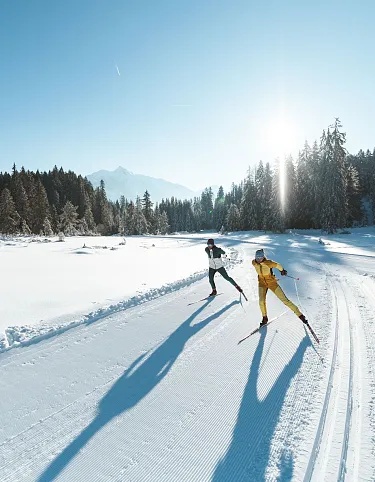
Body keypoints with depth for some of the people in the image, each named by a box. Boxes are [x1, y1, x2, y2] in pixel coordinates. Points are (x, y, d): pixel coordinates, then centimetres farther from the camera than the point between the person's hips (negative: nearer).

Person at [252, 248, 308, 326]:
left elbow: (278, 265, -8)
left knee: (285, 300, -1)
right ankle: (265, 318, 10)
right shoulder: (254, 263, -13)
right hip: (262, 283, 3)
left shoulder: (268, 263, -27)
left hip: (272, 283, -3)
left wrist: (282, 270, 11)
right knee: (261, 301, -14)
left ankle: (300, 315, 12)